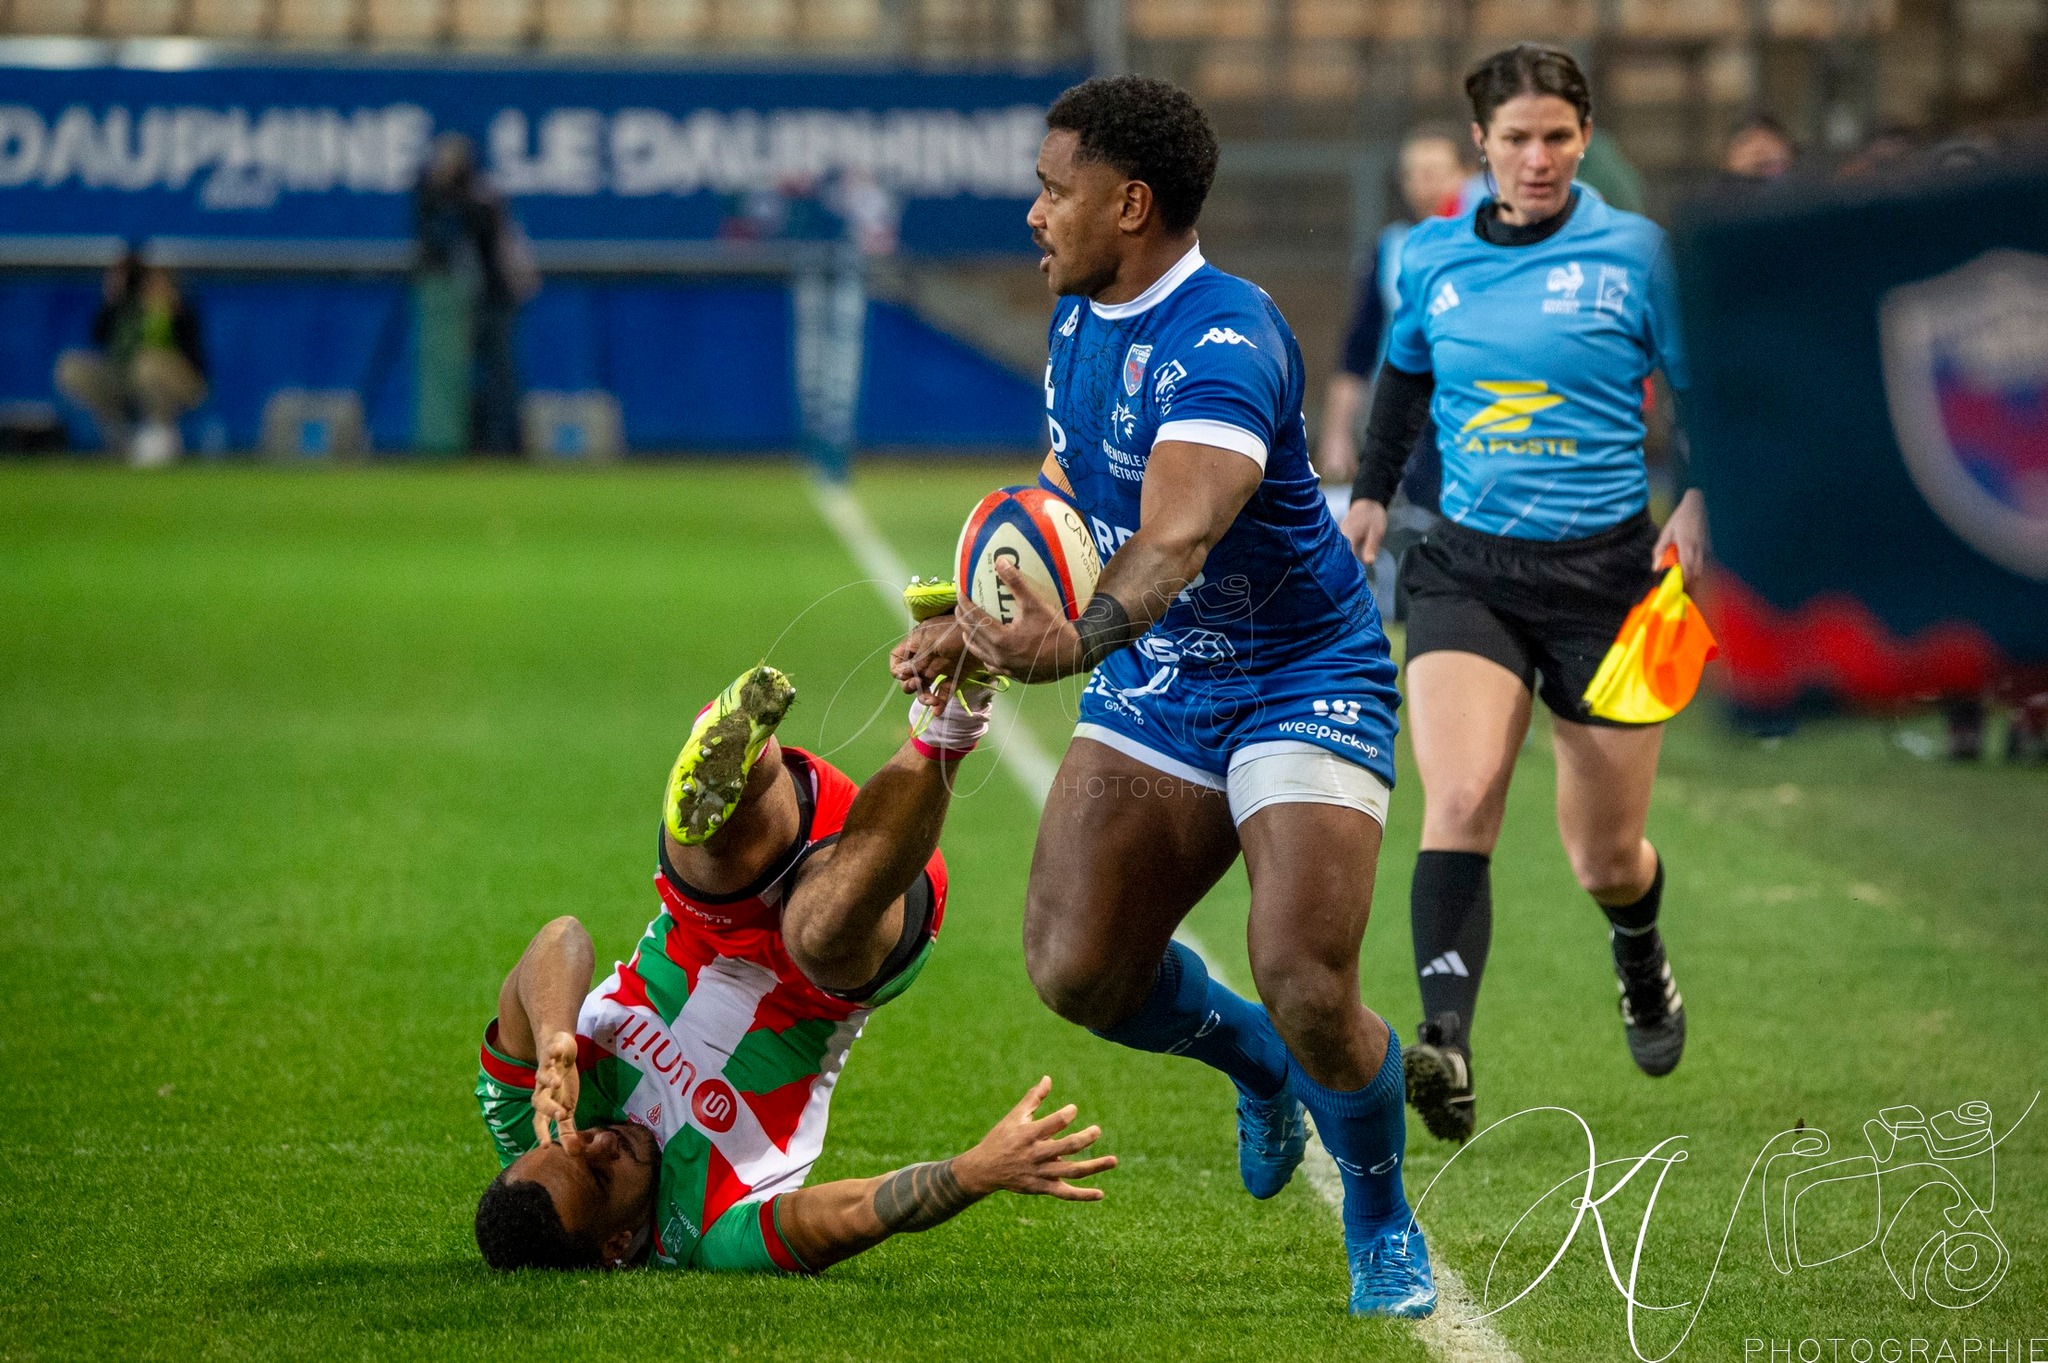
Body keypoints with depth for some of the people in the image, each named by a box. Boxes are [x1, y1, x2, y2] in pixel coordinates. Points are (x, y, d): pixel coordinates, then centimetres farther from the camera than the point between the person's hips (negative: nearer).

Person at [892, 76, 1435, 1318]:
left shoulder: (1227, 343, -25)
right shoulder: (1077, 321, 4)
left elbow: (1177, 534, -41)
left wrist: (1085, 638, -58)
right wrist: (975, 625, 11)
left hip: (1301, 681, -8)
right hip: (1155, 690, 8)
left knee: (1306, 986, -21)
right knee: (1074, 968, -7)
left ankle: (1383, 1227, 9)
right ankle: (1253, 1062, 27)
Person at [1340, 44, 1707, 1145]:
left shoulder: (1634, 253, -4)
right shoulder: (1431, 258, 5)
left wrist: (1701, 504, -11)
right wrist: (1371, 492, 18)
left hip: (1604, 570, -1)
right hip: (1467, 568, 1)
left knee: (1604, 859, 9)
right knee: (1458, 801, -24)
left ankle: (1641, 962, 45)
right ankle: (1445, 1050, -35)